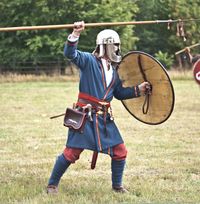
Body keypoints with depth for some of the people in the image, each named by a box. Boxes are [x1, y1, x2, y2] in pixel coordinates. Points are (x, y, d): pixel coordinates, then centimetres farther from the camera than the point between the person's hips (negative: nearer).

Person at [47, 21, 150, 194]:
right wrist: (75, 34, -35)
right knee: (72, 152, -6)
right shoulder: (89, 60, -5)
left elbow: (119, 93, 22)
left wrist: (137, 90, 10)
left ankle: (117, 185, 24)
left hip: (105, 118, 6)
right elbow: (70, 53, -22)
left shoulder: (114, 69, 15)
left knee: (120, 151, 5)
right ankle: (52, 184, 8)